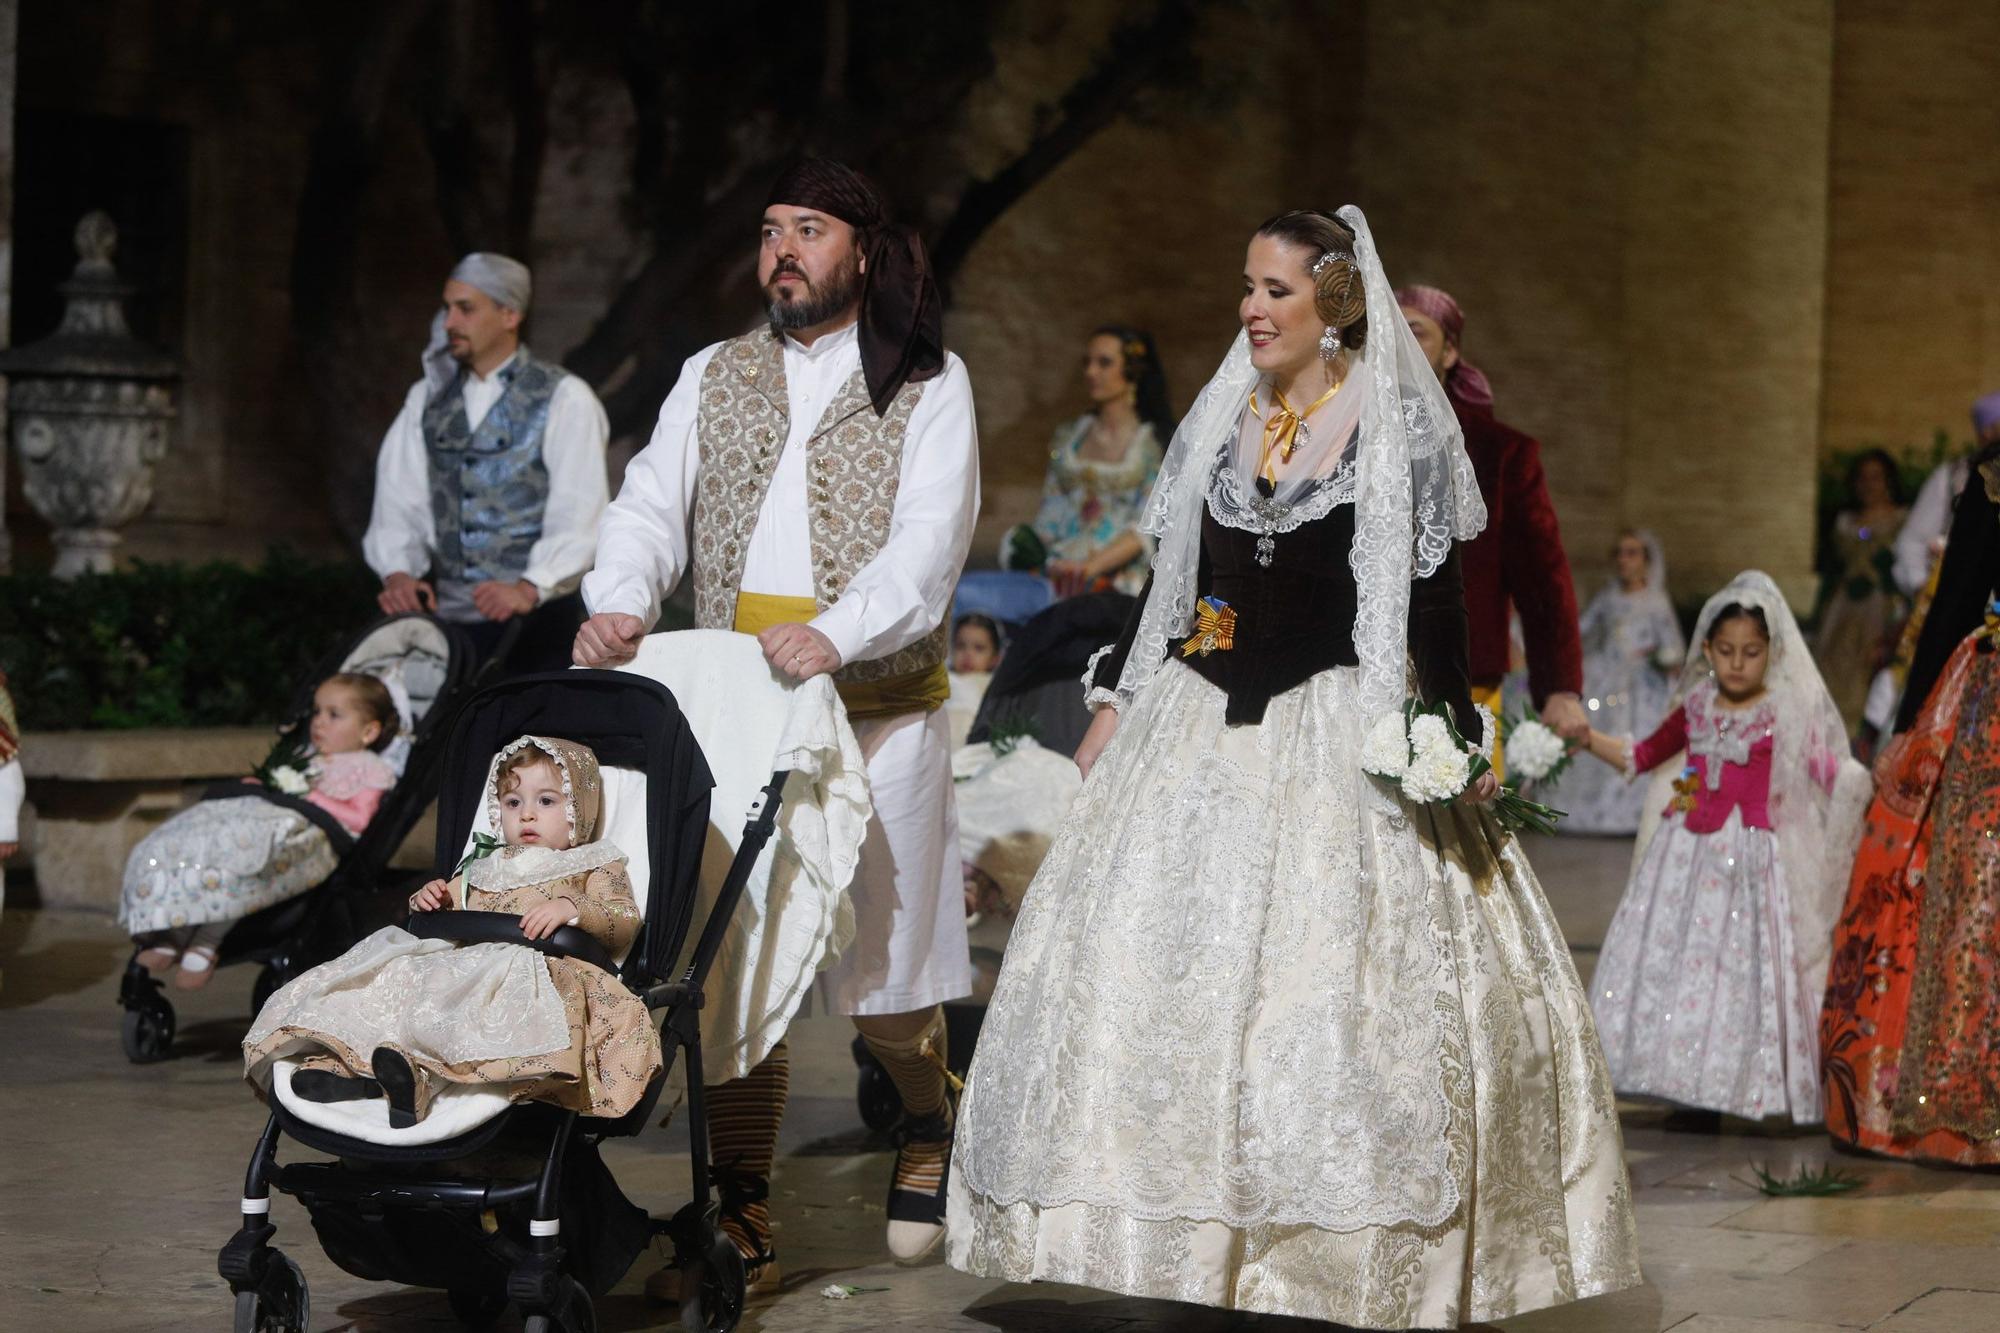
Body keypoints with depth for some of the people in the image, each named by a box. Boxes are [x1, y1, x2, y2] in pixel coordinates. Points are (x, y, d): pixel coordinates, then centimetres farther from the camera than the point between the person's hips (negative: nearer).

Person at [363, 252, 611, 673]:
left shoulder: (564, 398, -2)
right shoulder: (427, 399, 15)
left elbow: (579, 512, -12)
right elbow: (399, 497, 8)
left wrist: (530, 588, -25)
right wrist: (398, 572, -11)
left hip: (537, 613, -4)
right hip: (448, 611, 4)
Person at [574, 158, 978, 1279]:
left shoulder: (929, 383, 4)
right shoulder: (715, 377, 17)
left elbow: (930, 540, -9)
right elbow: (653, 505, 8)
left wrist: (837, 634, -26)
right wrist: (620, 602, -14)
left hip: (878, 708, -3)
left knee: (878, 963, 0)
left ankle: (929, 1117, 32)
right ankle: (743, 1220, 4)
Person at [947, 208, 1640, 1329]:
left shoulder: (1398, 429, -3)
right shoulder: (1222, 418, 11)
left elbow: (1436, 599, -4)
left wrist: (1455, 730, -11)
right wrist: (1118, 702, 13)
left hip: (1340, 734, -5)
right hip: (1203, 730, 5)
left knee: (1341, 973, -7)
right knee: (1172, 962, 2)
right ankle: (1200, 1233, 11)